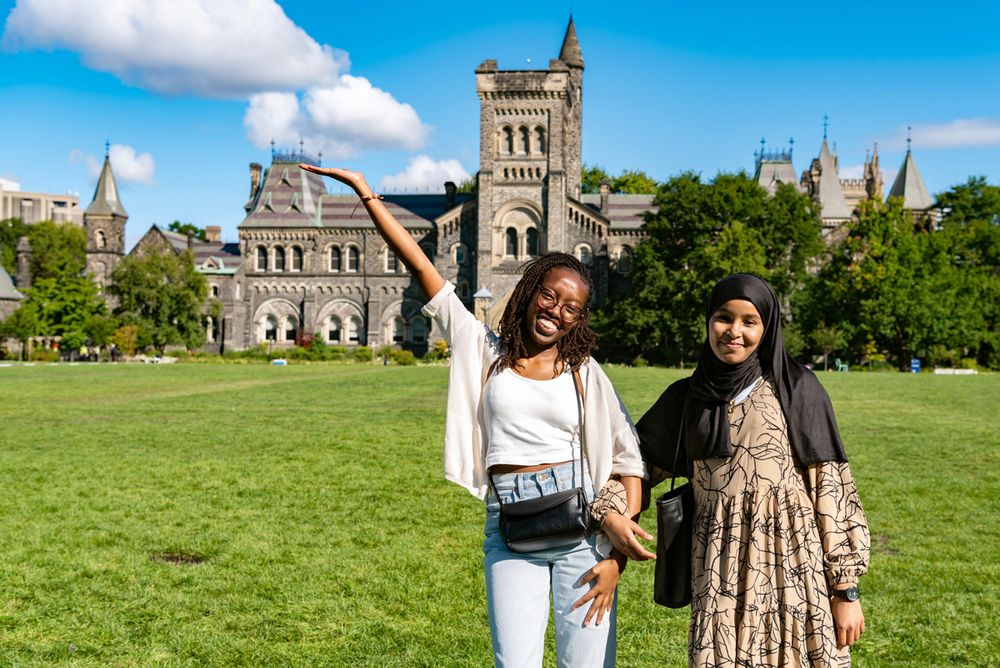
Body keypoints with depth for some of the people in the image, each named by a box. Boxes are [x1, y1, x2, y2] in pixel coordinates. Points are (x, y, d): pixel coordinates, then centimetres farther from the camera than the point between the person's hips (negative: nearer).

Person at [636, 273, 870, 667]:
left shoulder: (796, 389, -1)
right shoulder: (686, 398, 9)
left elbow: (830, 486, -3)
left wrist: (847, 589, -7)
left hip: (793, 563, -2)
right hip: (722, 574, 3)